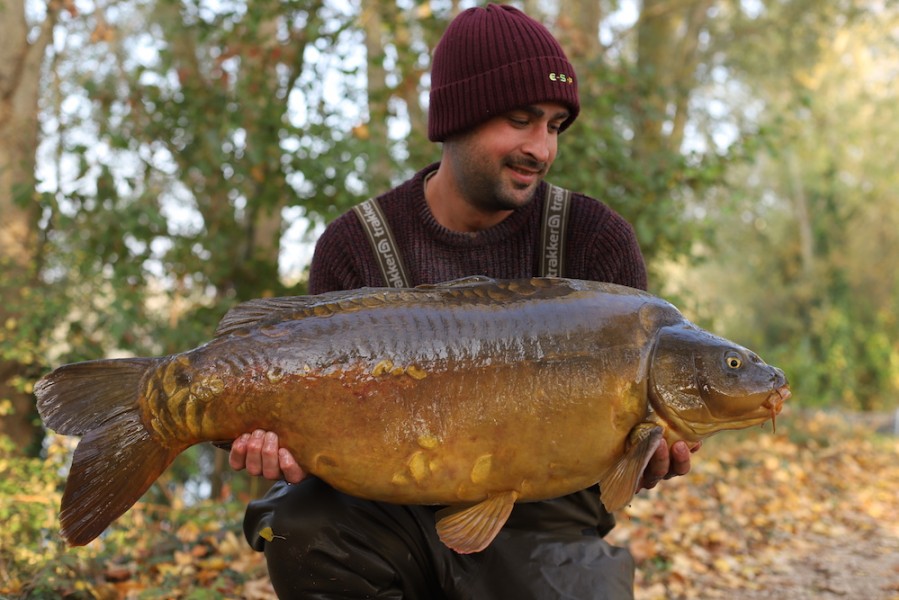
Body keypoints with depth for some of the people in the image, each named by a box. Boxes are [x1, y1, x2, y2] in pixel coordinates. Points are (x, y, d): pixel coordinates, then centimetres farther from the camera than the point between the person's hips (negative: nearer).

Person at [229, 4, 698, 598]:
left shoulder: (597, 239, -5)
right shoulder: (354, 248, -4)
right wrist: (294, 445, -26)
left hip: (541, 523, -1)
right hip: (401, 513, 1)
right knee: (301, 527, -27)